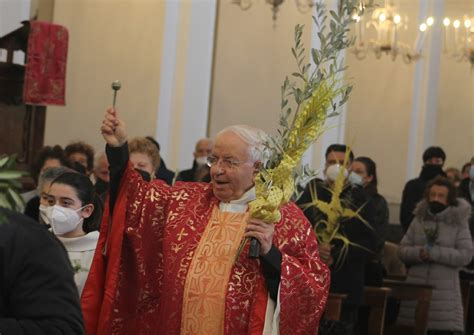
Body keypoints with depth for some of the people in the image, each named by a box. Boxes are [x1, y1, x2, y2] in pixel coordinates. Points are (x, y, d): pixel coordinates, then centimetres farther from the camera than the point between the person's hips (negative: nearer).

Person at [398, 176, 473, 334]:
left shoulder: (458, 222, 0)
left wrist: (435, 253, -16)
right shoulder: (419, 219, 9)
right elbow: (402, 249, 7)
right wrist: (419, 253, -15)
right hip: (417, 286, 3)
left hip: (445, 289, -3)